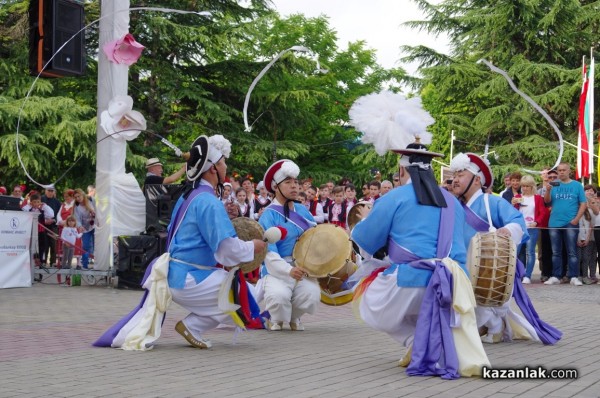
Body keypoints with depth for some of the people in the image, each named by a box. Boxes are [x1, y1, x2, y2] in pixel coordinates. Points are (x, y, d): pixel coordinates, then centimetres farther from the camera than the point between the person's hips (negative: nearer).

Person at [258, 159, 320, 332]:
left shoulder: (303, 211, 9)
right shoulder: (269, 216, -10)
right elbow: (268, 253, -18)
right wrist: (289, 270, -33)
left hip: (304, 269, 4)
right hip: (277, 272, -4)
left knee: (312, 295, -24)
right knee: (278, 296, -33)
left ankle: (294, 317, 11)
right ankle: (275, 319, 5)